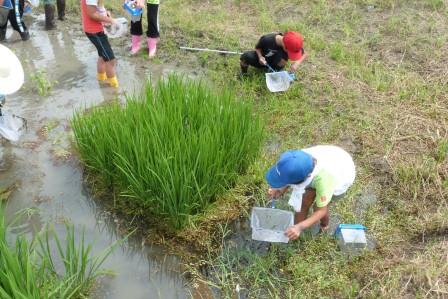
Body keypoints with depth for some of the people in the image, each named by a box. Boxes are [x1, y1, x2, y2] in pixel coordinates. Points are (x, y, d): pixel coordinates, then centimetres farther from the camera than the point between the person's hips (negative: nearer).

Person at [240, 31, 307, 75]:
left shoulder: (291, 44, -26)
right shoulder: (267, 39, -33)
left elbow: (304, 54, -12)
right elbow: (257, 48, -12)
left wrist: (297, 62, -32)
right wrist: (260, 57, -32)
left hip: (273, 62, 1)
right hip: (262, 60, -1)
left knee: (283, 55, -36)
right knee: (247, 56, -34)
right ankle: (243, 72, -2)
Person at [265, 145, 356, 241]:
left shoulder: (323, 178, -47)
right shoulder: (301, 158, -37)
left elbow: (321, 210, -34)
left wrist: (300, 227, -48)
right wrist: (281, 189, -29)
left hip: (343, 174, -4)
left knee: (318, 207, -10)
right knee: (304, 202, -5)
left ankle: (324, 226, 24)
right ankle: (295, 234, 15)